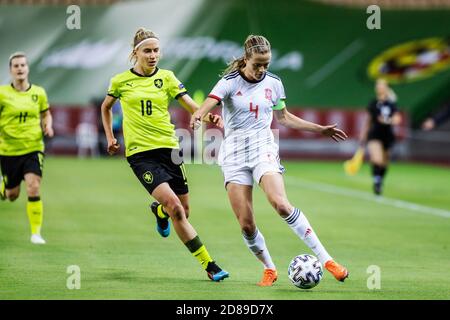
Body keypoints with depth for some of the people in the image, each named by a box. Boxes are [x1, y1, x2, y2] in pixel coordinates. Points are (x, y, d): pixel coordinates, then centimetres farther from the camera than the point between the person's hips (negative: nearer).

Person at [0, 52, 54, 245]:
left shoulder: (38, 93, 2)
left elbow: (46, 113, 18)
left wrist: (48, 126, -2)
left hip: (33, 148, 1)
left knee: (34, 188, -18)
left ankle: (36, 232, -9)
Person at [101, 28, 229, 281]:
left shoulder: (166, 77, 5)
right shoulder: (121, 81, 2)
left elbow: (190, 105, -4)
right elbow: (106, 107, 21)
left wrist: (207, 117, -24)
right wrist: (110, 137, 15)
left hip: (168, 147, 3)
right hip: (140, 153, -3)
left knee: (183, 211, 5)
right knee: (175, 208, -19)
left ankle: (159, 211, 44)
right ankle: (209, 265, -14)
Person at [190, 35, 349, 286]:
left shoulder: (273, 83, 5)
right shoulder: (230, 82, -5)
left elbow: (284, 117, 21)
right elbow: (208, 105, -23)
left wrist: (321, 130, 21)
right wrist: (197, 117, -48)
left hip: (263, 149, 0)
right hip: (234, 155, 0)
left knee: (281, 203, -25)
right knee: (246, 224, -7)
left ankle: (325, 259, -24)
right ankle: (270, 269, 17)